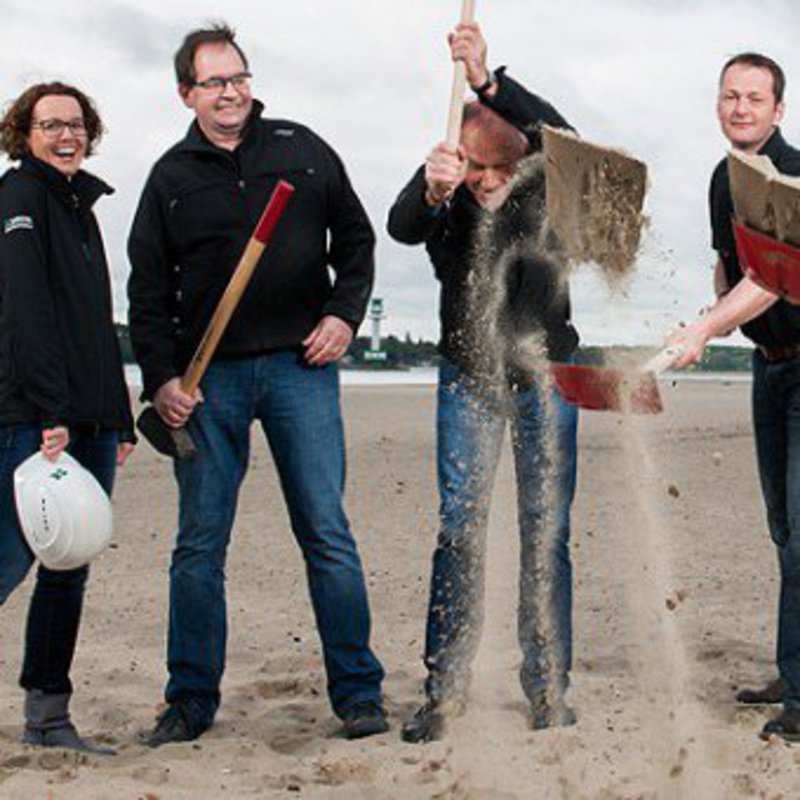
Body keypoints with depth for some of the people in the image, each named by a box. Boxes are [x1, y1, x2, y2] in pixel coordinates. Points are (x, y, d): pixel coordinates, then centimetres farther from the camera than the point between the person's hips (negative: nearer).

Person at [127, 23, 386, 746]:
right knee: (200, 543, 3)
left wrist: (344, 313, 1)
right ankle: (192, 701, 13)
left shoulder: (302, 150, 8)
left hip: (300, 366, -1)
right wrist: (160, 377, -3)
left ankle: (358, 692, 7)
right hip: (209, 376, 1)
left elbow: (354, 236, 16)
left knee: (327, 533, -2)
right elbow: (148, 288, 8)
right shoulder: (172, 177, 8)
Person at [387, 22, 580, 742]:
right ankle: (445, 689, 1)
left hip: (546, 373, 0)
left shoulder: (546, 180, -7)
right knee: (460, 527, -5)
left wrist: (487, 81, -42)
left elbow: (559, 134, -28)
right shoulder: (443, 198, -7)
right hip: (468, 378, 0)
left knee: (547, 529, 1)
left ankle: (548, 686, 9)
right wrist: (431, 192, -51)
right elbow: (403, 227, -28)